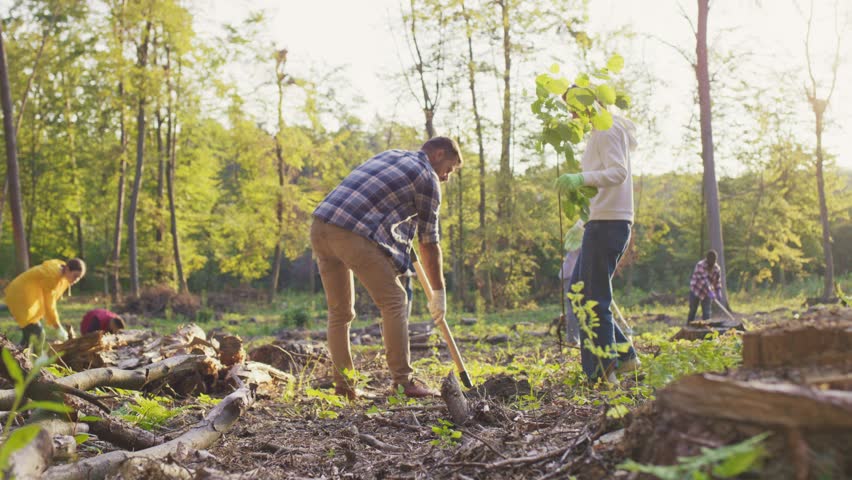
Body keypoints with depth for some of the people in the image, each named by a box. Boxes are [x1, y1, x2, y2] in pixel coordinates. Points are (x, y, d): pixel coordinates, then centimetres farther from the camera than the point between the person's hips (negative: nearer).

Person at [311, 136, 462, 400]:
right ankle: (403, 381, 1)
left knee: (339, 310, 16)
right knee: (394, 302, 3)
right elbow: (429, 242, 9)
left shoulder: (390, 155, 28)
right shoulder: (427, 178, 6)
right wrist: (438, 291, 18)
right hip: (353, 236, -8)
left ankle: (343, 385, 18)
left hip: (320, 227, 8)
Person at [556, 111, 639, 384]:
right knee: (578, 291, 13)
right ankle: (624, 355, 15)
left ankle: (603, 373, -2)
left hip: (607, 223, -11)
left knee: (595, 299, -7)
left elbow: (619, 172, -23)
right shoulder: (600, 132, 22)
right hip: (603, 222, 11)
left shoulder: (607, 129, -9)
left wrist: (582, 178, -37)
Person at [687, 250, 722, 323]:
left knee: (707, 313, -5)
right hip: (696, 291, -4)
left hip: (707, 293, 4)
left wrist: (718, 292, -11)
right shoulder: (700, 265, -22)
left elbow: (718, 281, 4)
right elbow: (703, 280, -30)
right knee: (692, 311, 5)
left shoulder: (717, 268, -4)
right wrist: (710, 292, -38)